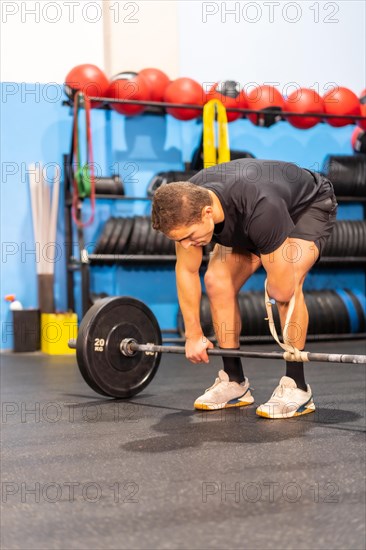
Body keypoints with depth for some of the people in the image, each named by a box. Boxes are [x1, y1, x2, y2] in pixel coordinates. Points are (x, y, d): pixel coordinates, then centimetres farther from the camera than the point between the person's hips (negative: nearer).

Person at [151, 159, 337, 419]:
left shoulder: (260, 210, -46)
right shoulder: (186, 206, -27)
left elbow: (281, 289, -37)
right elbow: (187, 270, -13)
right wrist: (193, 335, -9)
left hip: (310, 205, -6)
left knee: (285, 287, -29)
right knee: (217, 281, -11)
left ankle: (296, 388, -17)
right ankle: (235, 382, 0)